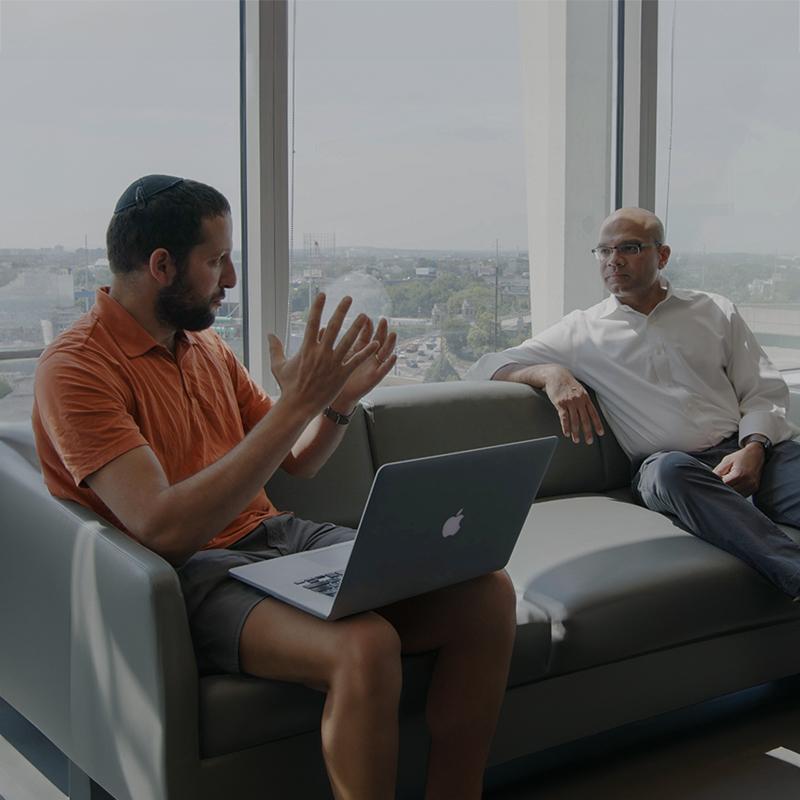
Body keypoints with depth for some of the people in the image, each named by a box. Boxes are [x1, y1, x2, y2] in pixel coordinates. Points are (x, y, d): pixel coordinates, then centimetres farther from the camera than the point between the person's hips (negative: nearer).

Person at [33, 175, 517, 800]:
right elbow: (163, 528, -24)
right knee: (365, 645, -35)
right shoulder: (76, 368, -11)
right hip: (192, 573, -7)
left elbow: (298, 462, 22)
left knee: (488, 593, -11)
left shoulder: (206, 344, 14)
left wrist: (339, 402, 0)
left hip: (278, 536, 8)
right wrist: (295, 404, -24)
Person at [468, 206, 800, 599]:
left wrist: (753, 449, -8)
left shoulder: (716, 311, 17)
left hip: (747, 451, 2)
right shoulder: (582, 331, 12)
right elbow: (486, 367, 7)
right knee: (669, 469, -38)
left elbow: (766, 392, 14)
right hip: (668, 462, -2)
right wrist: (551, 373, -13)